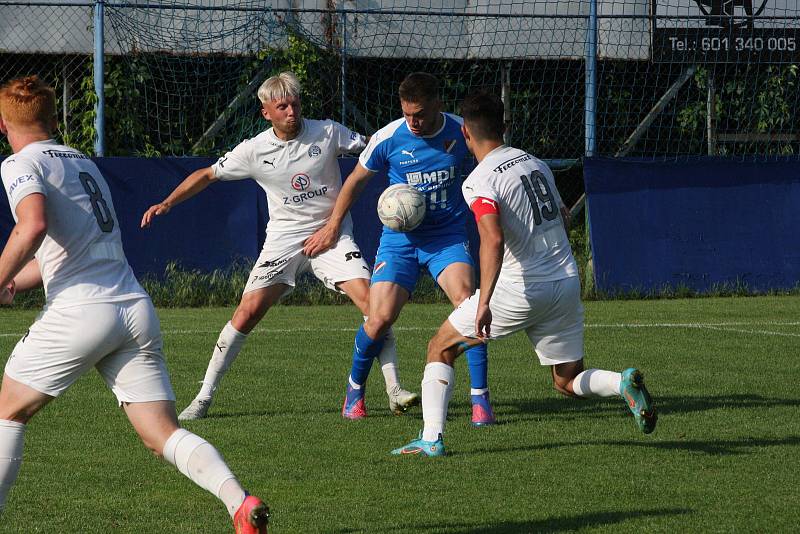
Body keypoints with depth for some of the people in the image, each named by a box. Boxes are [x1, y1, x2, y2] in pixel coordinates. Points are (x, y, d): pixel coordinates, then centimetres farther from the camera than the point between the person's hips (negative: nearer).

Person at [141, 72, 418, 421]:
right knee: (248, 312, -11)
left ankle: (394, 392, -11)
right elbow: (208, 175, 7)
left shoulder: (327, 133, -6)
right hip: (284, 239, 0)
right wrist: (167, 203, -1)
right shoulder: (254, 150, -4)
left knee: (369, 299, -18)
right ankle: (204, 398, -1)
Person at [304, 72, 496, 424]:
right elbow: (356, 180, 8)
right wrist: (333, 225, 12)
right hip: (399, 239, 0)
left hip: (448, 236, 0)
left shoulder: (461, 132, -8)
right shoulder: (389, 138, -9)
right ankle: (355, 390, 17)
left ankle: (480, 398, -15)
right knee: (380, 319, -12)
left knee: (467, 301, -24)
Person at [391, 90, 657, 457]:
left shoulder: (479, 182, -13)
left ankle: (431, 439, 0)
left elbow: (494, 240, -27)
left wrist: (483, 303, -34)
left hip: (520, 289, -6)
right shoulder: (537, 164, 10)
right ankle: (624, 384, -14)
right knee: (569, 382, 16)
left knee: (441, 349, 11)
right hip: (567, 283, 6)